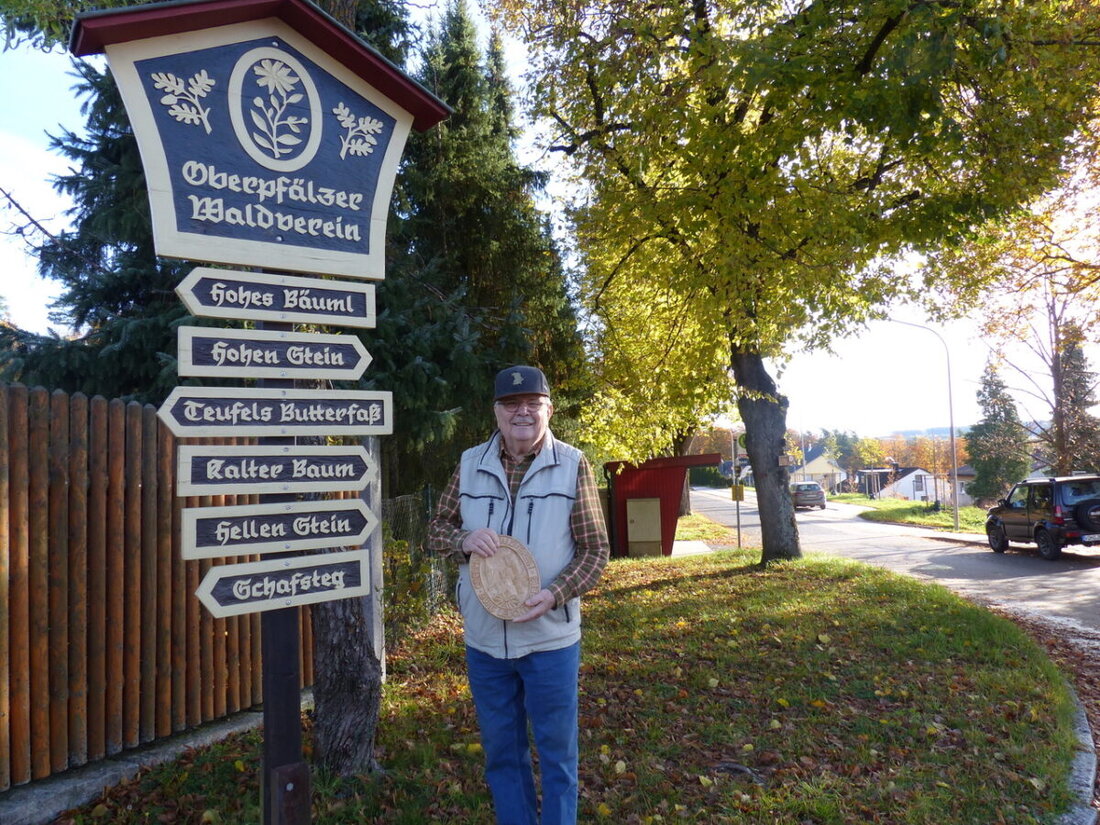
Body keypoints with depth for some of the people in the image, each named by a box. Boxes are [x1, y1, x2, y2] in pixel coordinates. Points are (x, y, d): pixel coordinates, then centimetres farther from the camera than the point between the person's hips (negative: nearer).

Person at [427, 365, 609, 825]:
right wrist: (464, 540, -15)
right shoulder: (469, 464, 1)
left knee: (556, 754, 13)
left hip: (550, 638, -2)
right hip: (483, 640, 3)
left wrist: (555, 595, -21)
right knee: (501, 755, 19)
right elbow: (437, 528, 8)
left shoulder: (572, 466, -7)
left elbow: (595, 550, -5)